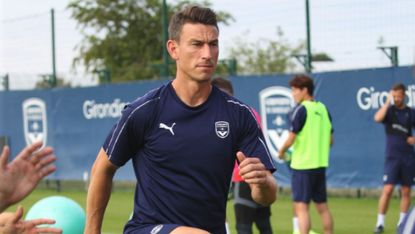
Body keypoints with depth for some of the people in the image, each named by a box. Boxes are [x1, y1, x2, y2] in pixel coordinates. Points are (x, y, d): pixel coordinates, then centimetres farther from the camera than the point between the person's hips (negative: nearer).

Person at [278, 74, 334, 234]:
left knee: (301, 207, -6)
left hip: (302, 165, -7)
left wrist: (281, 152, 3)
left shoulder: (301, 109, -12)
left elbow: (291, 139, -14)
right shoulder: (323, 109, 8)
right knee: (322, 206, 14)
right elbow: (330, 140, 12)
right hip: (320, 164, 7)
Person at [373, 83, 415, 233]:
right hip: (392, 157, -3)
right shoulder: (389, 110, 0)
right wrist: (388, 101, -19)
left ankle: (402, 222, 16)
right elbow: (377, 118, -22)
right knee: (388, 189, -12)